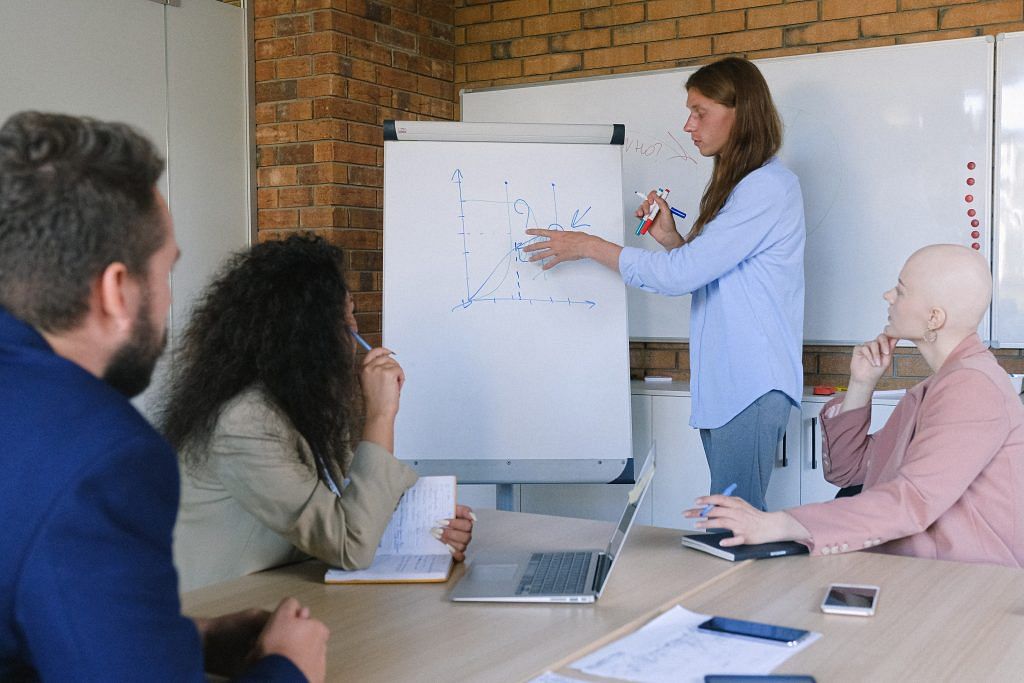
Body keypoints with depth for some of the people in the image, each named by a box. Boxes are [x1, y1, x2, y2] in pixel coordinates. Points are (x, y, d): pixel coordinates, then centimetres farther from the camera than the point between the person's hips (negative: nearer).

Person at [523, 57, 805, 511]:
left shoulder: (768, 187, -13)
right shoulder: (735, 186, 20)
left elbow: (683, 274, -18)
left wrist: (588, 246, -10)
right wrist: (671, 239, 6)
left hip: (753, 384, -10)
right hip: (721, 383, 10)